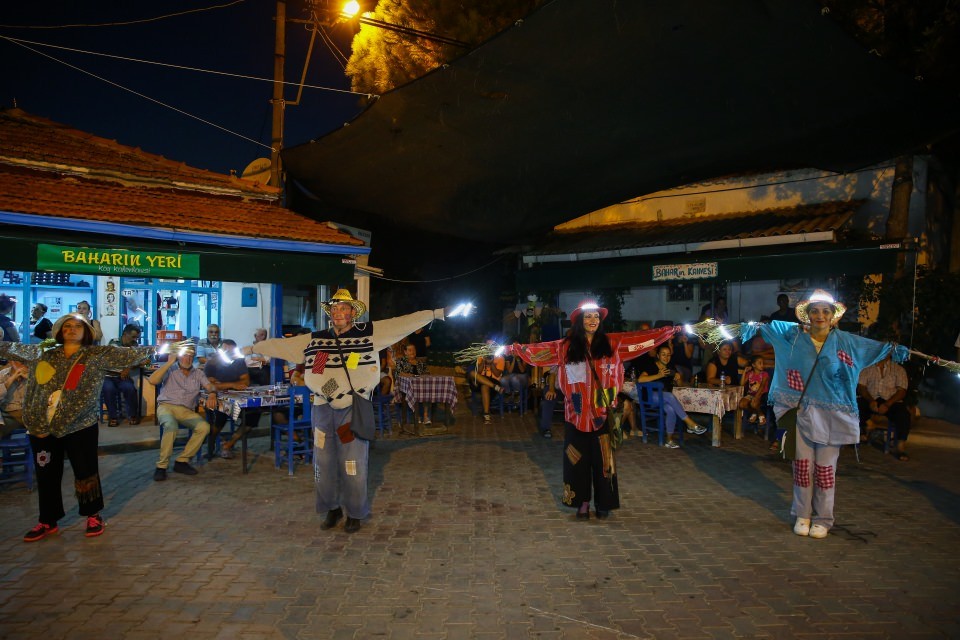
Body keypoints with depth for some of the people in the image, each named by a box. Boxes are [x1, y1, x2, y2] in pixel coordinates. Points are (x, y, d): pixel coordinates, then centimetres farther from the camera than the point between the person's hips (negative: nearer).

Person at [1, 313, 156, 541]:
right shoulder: (41, 353, 11)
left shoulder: (98, 355, 0)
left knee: (85, 471, 4)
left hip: (80, 426, -3)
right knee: (46, 475, 13)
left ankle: (94, 515, 21)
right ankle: (48, 521, 28)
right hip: (42, 426, 4)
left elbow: (130, 354, -4)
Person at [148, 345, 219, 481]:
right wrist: (169, 363, -5)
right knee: (171, 425, -38)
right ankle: (161, 466, -25)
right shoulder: (170, 370, 10)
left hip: (187, 411, 3)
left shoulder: (198, 373, 18)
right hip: (167, 406, -3)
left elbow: (210, 386, 6)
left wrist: (212, 394, -19)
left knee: (204, 426, -27)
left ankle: (182, 461, -16)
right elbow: (152, 380, -7)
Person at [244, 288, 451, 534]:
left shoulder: (369, 333, -1)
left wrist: (434, 314, -10)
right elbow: (281, 344, 17)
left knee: (353, 464, 1)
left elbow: (402, 323, -6)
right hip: (323, 409, 4)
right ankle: (332, 509, 28)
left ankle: (355, 513, 19)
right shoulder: (314, 339, 9)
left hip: (354, 409, -3)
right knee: (324, 462, 10)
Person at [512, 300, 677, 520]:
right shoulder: (566, 347, 1)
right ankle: (582, 502, 20)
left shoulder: (612, 343, 3)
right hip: (577, 412, 0)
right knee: (578, 457, 6)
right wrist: (514, 348, -6)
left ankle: (603, 502, 21)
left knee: (602, 457, 7)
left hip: (602, 412, 0)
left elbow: (642, 338, 2)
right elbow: (538, 350, 1)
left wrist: (672, 331, 0)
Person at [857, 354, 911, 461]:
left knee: (904, 413, -30)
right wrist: (871, 401, -18)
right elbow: (861, 386, 2)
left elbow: (901, 391, -1)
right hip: (870, 400, 0)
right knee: (857, 405, -32)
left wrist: (887, 404, -18)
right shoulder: (867, 367, 12)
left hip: (890, 401, 0)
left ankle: (900, 447, -25)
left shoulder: (899, 369, 11)